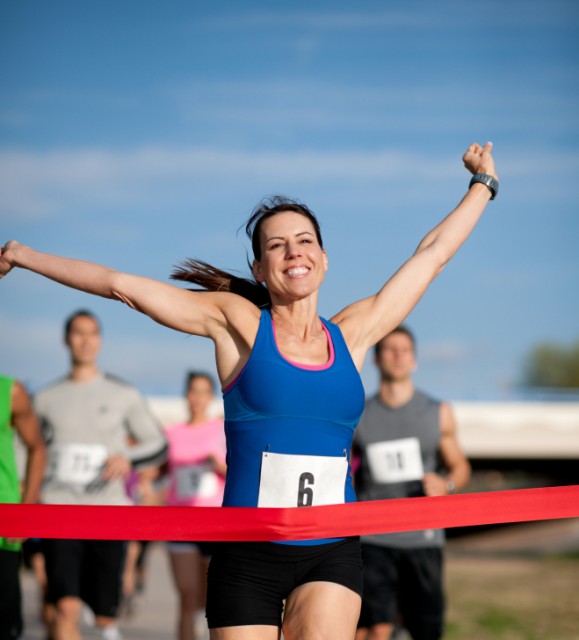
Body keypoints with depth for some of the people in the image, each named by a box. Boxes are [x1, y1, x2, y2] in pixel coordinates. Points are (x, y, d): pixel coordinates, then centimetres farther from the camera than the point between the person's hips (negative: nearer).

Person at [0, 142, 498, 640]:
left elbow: (433, 253, 21)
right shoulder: (238, 322, 4)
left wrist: (484, 184, 31)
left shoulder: (350, 336, 10)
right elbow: (121, 285, 7)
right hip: (249, 555, -1)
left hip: (333, 554, 1)